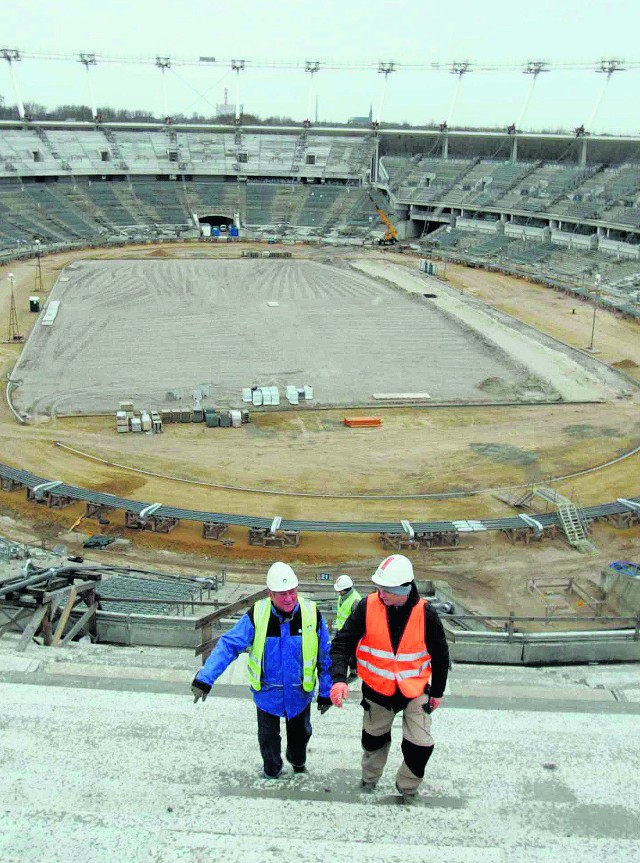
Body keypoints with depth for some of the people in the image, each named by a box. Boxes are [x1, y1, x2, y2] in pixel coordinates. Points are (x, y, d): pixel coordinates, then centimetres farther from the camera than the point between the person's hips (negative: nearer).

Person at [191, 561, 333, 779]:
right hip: (267, 693, -1)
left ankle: (298, 762, 56)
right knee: (268, 736, 19)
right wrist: (205, 678, -30)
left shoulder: (312, 614, -18)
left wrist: (327, 692, -1)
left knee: (300, 732, 25)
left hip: (300, 693, 1)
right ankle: (271, 770, 48)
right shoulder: (256, 615, -22)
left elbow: (325, 657, -7)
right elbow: (228, 645, -21)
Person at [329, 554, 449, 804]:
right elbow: (342, 643, -16)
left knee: (421, 745, -3)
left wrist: (437, 691, 5)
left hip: (415, 690, 0)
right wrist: (339, 678, -31)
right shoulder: (367, 607, -19)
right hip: (376, 689, 1)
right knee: (374, 738, 18)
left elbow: (440, 654, -2)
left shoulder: (425, 613, -17)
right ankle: (369, 779, 47)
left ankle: (407, 788, 26)